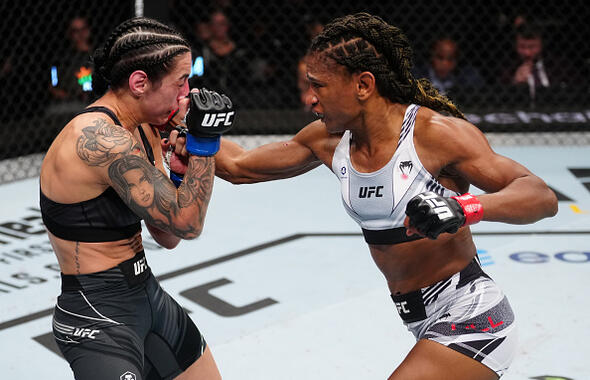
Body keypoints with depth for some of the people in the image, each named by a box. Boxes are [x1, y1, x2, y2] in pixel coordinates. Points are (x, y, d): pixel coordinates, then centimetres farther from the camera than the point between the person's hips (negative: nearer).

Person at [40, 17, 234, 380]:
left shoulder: (144, 131, 4)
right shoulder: (100, 140, -25)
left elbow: (168, 237, 7)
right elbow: (188, 224, -22)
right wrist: (203, 141, -18)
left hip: (148, 295, 9)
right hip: (98, 318, -9)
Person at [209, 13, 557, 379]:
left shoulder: (436, 134, -19)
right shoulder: (329, 140, 1)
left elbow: (542, 197, -23)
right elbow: (238, 165, 13)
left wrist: (465, 207, -39)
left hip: (469, 319, -8)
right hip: (422, 321, 8)